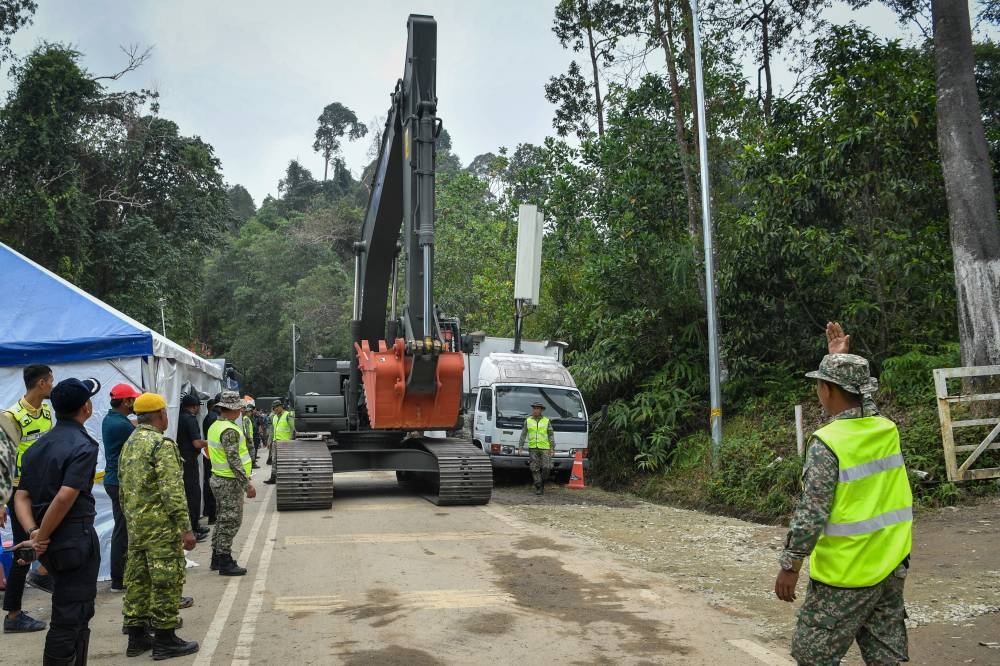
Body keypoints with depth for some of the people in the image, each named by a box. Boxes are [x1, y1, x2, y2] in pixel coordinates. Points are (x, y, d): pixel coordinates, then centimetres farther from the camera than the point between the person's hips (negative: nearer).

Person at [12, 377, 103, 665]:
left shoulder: (38, 446, 10)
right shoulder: (83, 445, -15)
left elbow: (21, 496, 3)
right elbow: (65, 498, -24)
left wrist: (33, 533, -7)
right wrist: (41, 538, -16)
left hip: (52, 545, 8)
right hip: (76, 540, -8)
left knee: (79, 612, 22)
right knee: (69, 618, 1)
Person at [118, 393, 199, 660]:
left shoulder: (129, 444, 12)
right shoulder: (162, 444, -16)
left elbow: (124, 488, 18)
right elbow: (173, 491, -21)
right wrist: (186, 528, -18)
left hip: (135, 526, 9)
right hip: (161, 527, -9)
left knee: (136, 579, 13)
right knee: (166, 581, -1)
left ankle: (136, 637, 21)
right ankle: (165, 640, 5)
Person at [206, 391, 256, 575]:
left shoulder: (215, 426, 10)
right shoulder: (230, 431, -21)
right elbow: (234, 461, -25)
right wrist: (247, 485, -22)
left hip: (219, 479, 10)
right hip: (230, 483, -10)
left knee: (222, 521, 18)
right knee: (230, 522, -2)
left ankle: (217, 558, 26)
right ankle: (225, 562, 4)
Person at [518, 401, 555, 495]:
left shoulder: (547, 421, 7)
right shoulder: (528, 421, 9)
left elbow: (551, 435, 7)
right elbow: (523, 435, 11)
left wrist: (552, 447, -2)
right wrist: (520, 446, 4)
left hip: (544, 448, -1)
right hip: (532, 448, 1)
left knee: (546, 468, -10)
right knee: (535, 469, -4)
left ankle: (542, 482, 15)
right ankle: (538, 488, 2)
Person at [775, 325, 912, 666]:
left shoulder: (828, 443, -19)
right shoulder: (887, 429, 2)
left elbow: (811, 514, -19)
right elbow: (858, 407, 26)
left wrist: (789, 566, -10)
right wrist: (840, 358, 30)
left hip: (846, 573, -7)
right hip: (891, 566, 7)